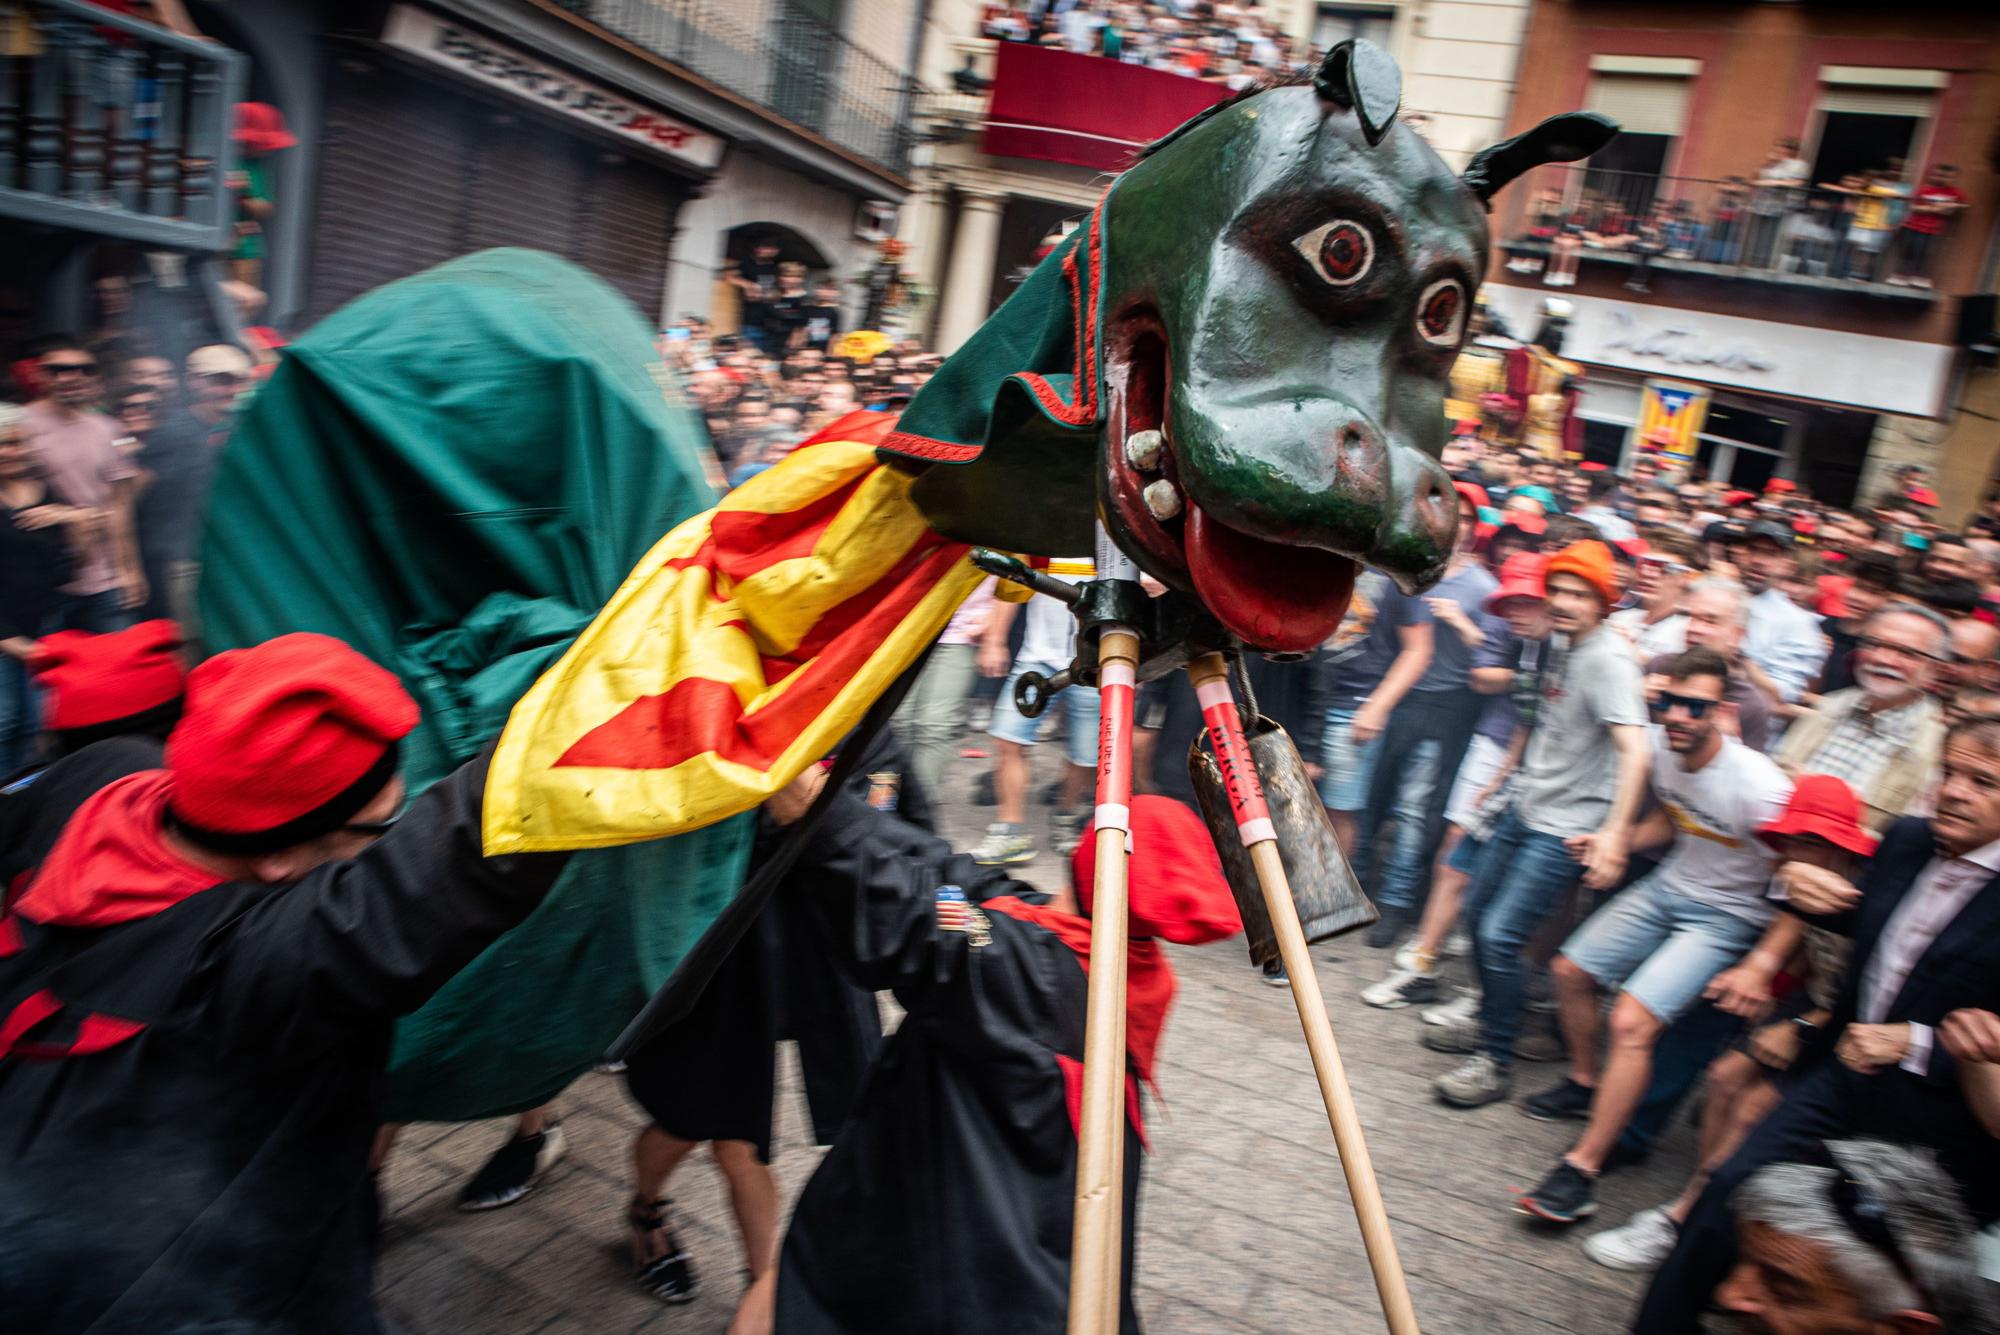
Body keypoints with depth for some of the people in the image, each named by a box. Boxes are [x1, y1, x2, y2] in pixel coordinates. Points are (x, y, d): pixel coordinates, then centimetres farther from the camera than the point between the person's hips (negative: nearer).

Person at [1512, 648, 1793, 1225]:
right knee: (1570, 970, 14)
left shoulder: (1759, 787, -29)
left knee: (1631, 1022, -21)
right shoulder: (1661, 749, -8)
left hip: (1727, 917, -8)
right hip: (1667, 887, 8)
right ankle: (1586, 1082, 39)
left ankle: (1582, 1168, -10)